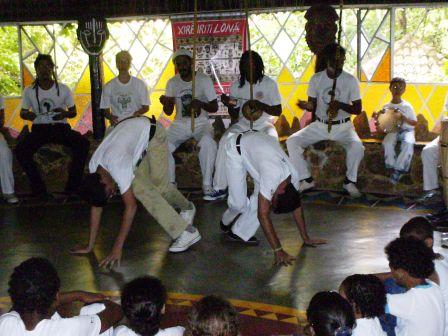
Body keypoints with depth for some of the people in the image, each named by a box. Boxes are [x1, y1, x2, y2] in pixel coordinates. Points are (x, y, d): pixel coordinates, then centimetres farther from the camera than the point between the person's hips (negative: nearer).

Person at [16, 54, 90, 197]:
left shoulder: (63, 89, 4)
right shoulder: (29, 91, 5)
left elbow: (73, 112, 9)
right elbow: (22, 112, 13)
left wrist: (65, 113, -16)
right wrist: (27, 115, -13)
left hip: (60, 127, 0)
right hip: (39, 128, 0)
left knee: (83, 143, -28)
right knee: (21, 149, -29)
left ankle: (73, 186, -14)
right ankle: (38, 189, -14)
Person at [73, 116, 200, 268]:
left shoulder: (117, 165, -37)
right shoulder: (93, 169, -15)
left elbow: (131, 206, -36)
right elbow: (96, 205, -8)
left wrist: (117, 247, -36)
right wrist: (90, 246, -8)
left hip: (152, 132, -7)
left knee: (158, 185, -17)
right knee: (138, 186, 2)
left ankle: (187, 232, -14)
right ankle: (187, 207, 21)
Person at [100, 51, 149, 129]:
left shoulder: (140, 84, 5)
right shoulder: (109, 87, 7)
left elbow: (146, 107, 9)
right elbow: (105, 109, 11)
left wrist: (139, 112, -14)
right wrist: (110, 116, -12)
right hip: (117, 124, 0)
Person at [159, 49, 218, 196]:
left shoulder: (204, 79, -6)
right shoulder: (172, 83, 4)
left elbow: (215, 107, -6)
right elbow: (169, 112, 6)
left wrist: (200, 104, -27)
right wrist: (166, 103, -18)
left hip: (201, 123, -3)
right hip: (179, 124, 3)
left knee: (207, 142, -36)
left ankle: (207, 185, -23)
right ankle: (170, 183, -4)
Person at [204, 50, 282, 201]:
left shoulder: (269, 83, -3)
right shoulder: (236, 86, 5)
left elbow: (278, 111, -3)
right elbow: (235, 116, 9)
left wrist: (260, 105, -20)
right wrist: (229, 105, -13)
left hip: (264, 123, -2)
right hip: (243, 123, 3)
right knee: (225, 140, -27)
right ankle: (220, 188, -23)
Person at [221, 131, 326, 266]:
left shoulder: (293, 175, -20)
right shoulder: (271, 177, -40)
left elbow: (296, 206, -5)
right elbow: (263, 215, -39)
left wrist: (306, 239, -3)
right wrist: (278, 250, -40)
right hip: (236, 147, -5)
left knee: (260, 199, -11)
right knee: (238, 202, -9)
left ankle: (239, 233, 5)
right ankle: (227, 222, 25)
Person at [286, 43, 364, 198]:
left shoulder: (351, 80, -5)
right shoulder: (316, 79, -1)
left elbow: (358, 109, -3)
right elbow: (313, 105, 4)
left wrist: (340, 105, -22)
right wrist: (306, 105, -21)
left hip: (343, 127, -2)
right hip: (319, 126, 2)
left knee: (357, 147, -32)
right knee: (292, 141, -17)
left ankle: (350, 181, -6)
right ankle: (306, 180, -2)